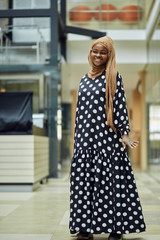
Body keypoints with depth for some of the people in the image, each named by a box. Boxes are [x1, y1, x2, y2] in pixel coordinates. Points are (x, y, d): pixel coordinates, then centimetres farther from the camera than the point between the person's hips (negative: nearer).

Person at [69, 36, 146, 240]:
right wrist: (76, 139, 17)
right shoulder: (84, 79, 17)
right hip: (85, 137, 5)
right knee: (84, 182, 2)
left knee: (109, 182, -4)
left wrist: (123, 134, -12)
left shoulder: (113, 77, 2)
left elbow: (120, 105, -4)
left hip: (106, 138, -5)